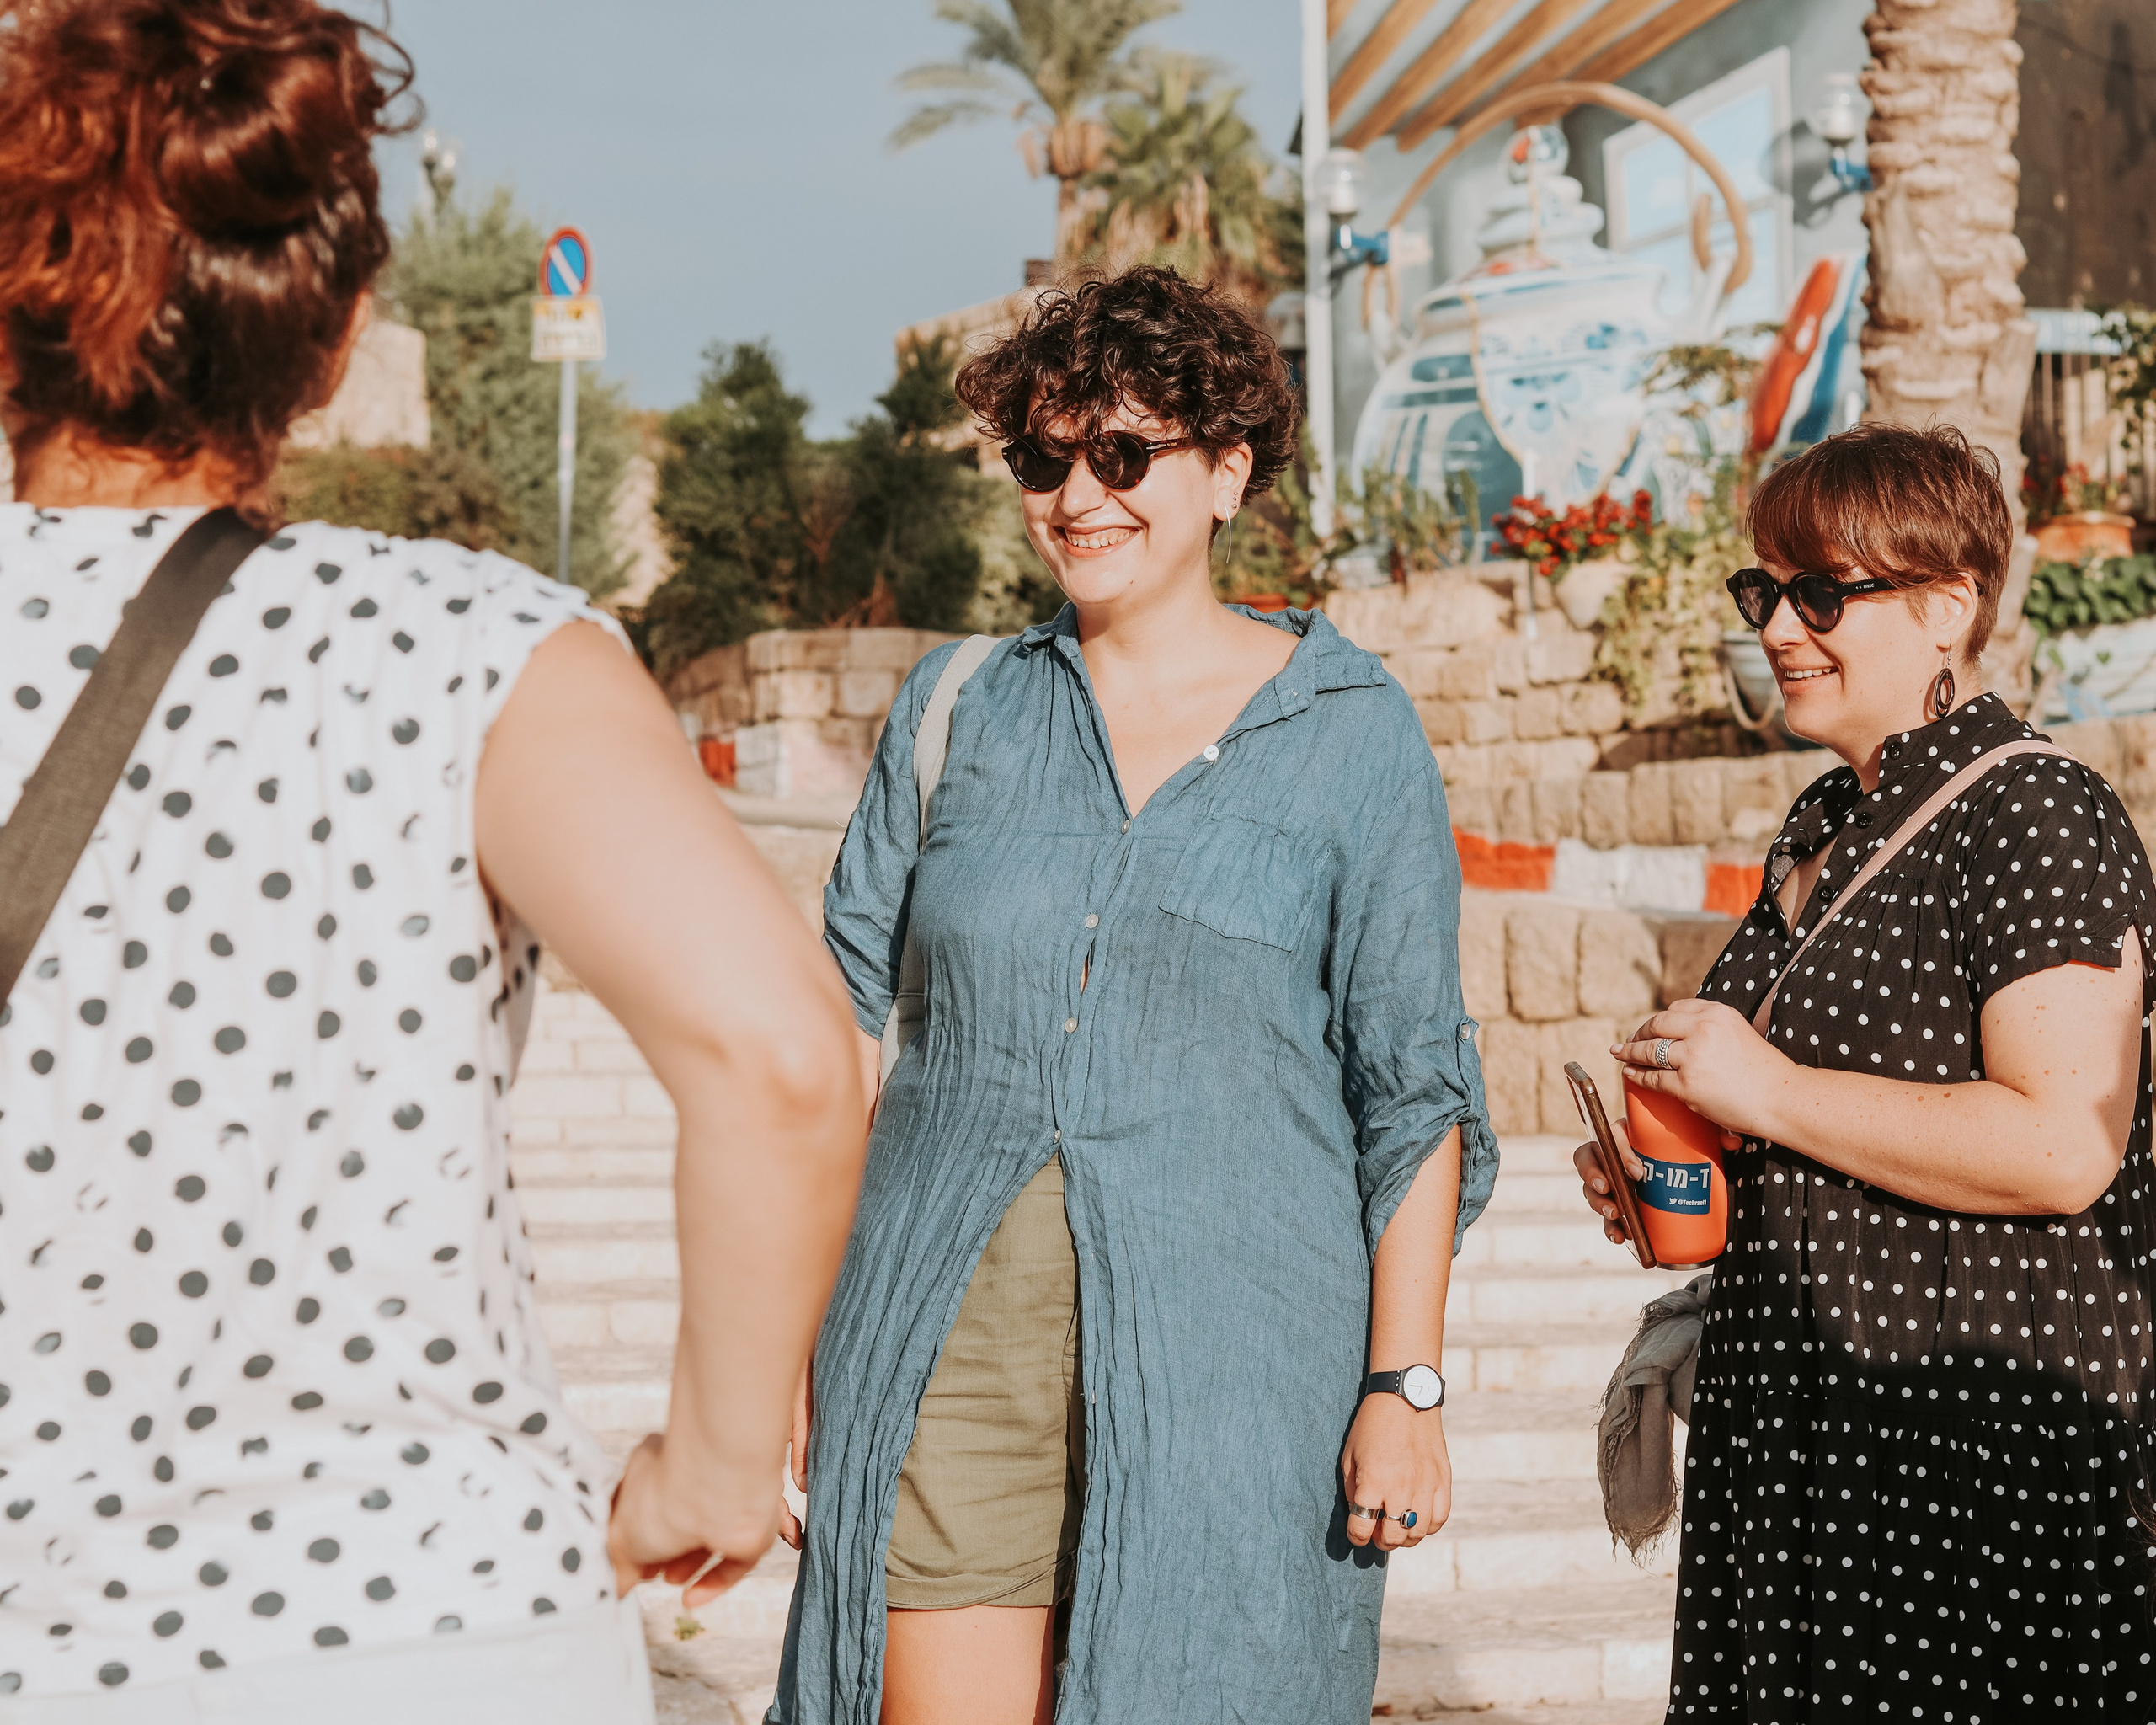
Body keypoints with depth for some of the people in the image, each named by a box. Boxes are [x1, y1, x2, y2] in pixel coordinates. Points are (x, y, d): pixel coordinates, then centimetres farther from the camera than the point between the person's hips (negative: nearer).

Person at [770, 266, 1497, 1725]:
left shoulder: (1352, 733, 3)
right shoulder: (958, 710, 10)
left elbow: (1414, 1082, 2)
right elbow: (843, 1021, 12)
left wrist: (1406, 1385, -4)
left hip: (1223, 1354, -2)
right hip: (951, 1344, 2)